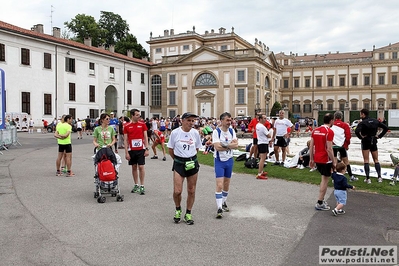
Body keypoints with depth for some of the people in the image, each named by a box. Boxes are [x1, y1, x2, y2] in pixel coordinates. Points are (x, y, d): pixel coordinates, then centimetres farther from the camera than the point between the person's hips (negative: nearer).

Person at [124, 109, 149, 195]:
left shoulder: (142, 124, 1)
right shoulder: (127, 126, 1)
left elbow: (145, 137, 3)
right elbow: (125, 140, 2)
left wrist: (147, 149, -5)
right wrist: (126, 152, -4)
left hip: (141, 149, -1)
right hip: (131, 150, 1)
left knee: (141, 167, -3)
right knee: (134, 167, 9)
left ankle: (142, 186, 3)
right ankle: (136, 185, 20)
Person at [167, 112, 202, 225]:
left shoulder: (195, 133, -1)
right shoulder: (175, 133, -8)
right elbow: (170, 149, 3)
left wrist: (191, 157, 12)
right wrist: (178, 159, 8)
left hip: (192, 163, 3)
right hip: (179, 164, -2)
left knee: (191, 191, 7)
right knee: (177, 191, -8)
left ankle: (188, 213, 24)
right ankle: (178, 209, 22)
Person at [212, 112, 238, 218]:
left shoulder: (232, 131, 3)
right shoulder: (216, 132, -13)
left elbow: (236, 145, -7)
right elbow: (217, 147, -24)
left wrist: (225, 145, -21)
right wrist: (231, 145, -15)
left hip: (229, 160, 6)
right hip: (219, 160, -5)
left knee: (226, 184, 16)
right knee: (219, 185, -12)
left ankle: (224, 202, 34)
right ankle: (219, 208, -8)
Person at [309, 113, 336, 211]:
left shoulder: (315, 130, 6)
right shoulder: (329, 131, -14)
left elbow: (311, 146, 7)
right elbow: (329, 149, -18)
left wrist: (311, 159, 14)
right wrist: (334, 162, -11)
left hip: (317, 159, 7)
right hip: (325, 160, -7)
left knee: (324, 178, 22)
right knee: (325, 180, 3)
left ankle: (321, 200, 24)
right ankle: (320, 204, 8)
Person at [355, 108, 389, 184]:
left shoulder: (362, 123, -14)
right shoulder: (375, 121, 5)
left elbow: (357, 131, -30)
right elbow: (386, 128, 7)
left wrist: (361, 137, -13)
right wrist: (379, 136, 7)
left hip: (366, 142, -5)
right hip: (374, 142, 5)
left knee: (366, 161, 1)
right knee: (376, 160, 14)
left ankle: (368, 178, 0)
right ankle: (379, 177, 13)